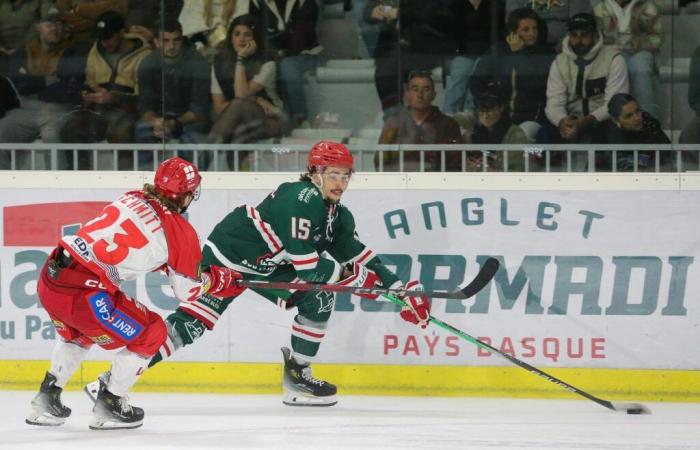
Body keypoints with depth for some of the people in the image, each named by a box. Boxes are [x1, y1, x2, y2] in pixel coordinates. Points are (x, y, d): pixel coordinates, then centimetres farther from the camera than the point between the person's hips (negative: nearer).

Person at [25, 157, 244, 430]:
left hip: (50, 275, 7)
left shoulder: (132, 199, 15)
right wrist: (221, 279, 28)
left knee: (77, 334, 37)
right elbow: (189, 292, 11)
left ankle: (46, 402, 34)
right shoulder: (180, 232, 0)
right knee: (150, 334, 14)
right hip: (84, 292, -7)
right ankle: (108, 407, 18)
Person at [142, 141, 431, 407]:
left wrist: (402, 289, 2)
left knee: (320, 296, 0)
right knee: (194, 322, -19)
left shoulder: (338, 216, 3)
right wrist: (348, 274, -18)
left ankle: (297, 374, 7)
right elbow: (305, 264, -28)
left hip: (268, 264, 9)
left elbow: (358, 255, 8)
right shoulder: (301, 199, -25)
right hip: (230, 251, -9)